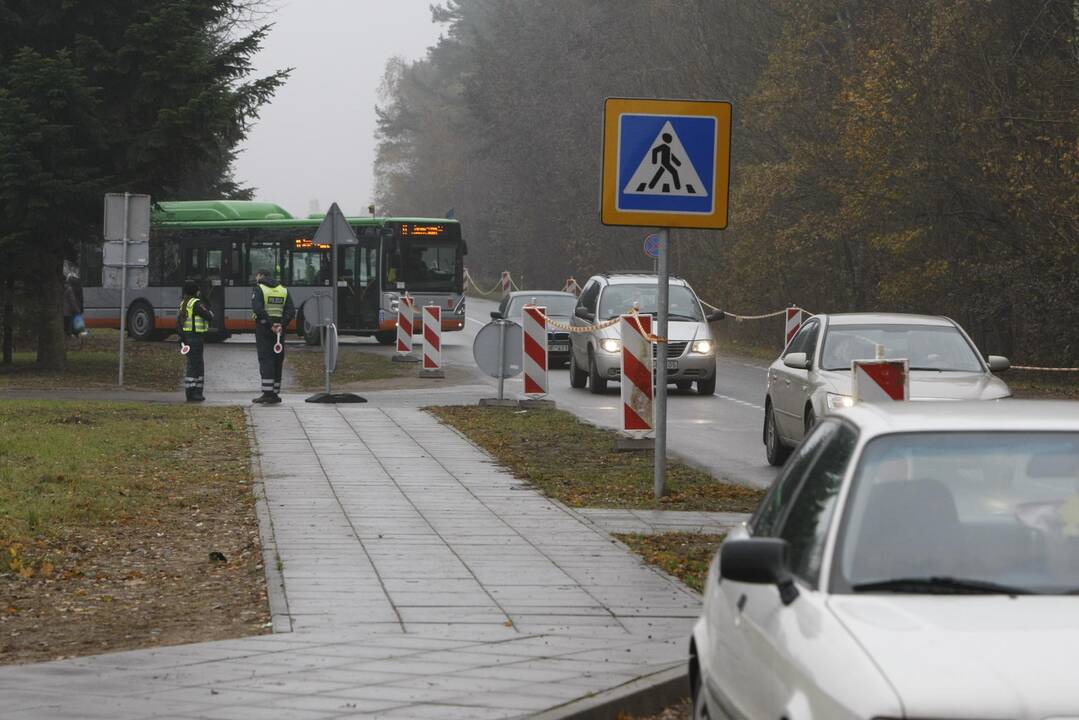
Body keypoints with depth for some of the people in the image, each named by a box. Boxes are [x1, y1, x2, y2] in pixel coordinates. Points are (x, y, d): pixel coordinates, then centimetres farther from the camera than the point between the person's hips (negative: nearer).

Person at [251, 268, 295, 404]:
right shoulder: (283, 290, 13)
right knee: (277, 361, 9)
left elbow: (257, 309, -18)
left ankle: (267, 393, -15)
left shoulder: (259, 289, -3)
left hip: (263, 327, -5)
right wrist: (282, 325, -7)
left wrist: (270, 324, -18)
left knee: (265, 360, -7)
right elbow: (291, 311, 4)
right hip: (279, 329, 5)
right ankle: (275, 394, 11)